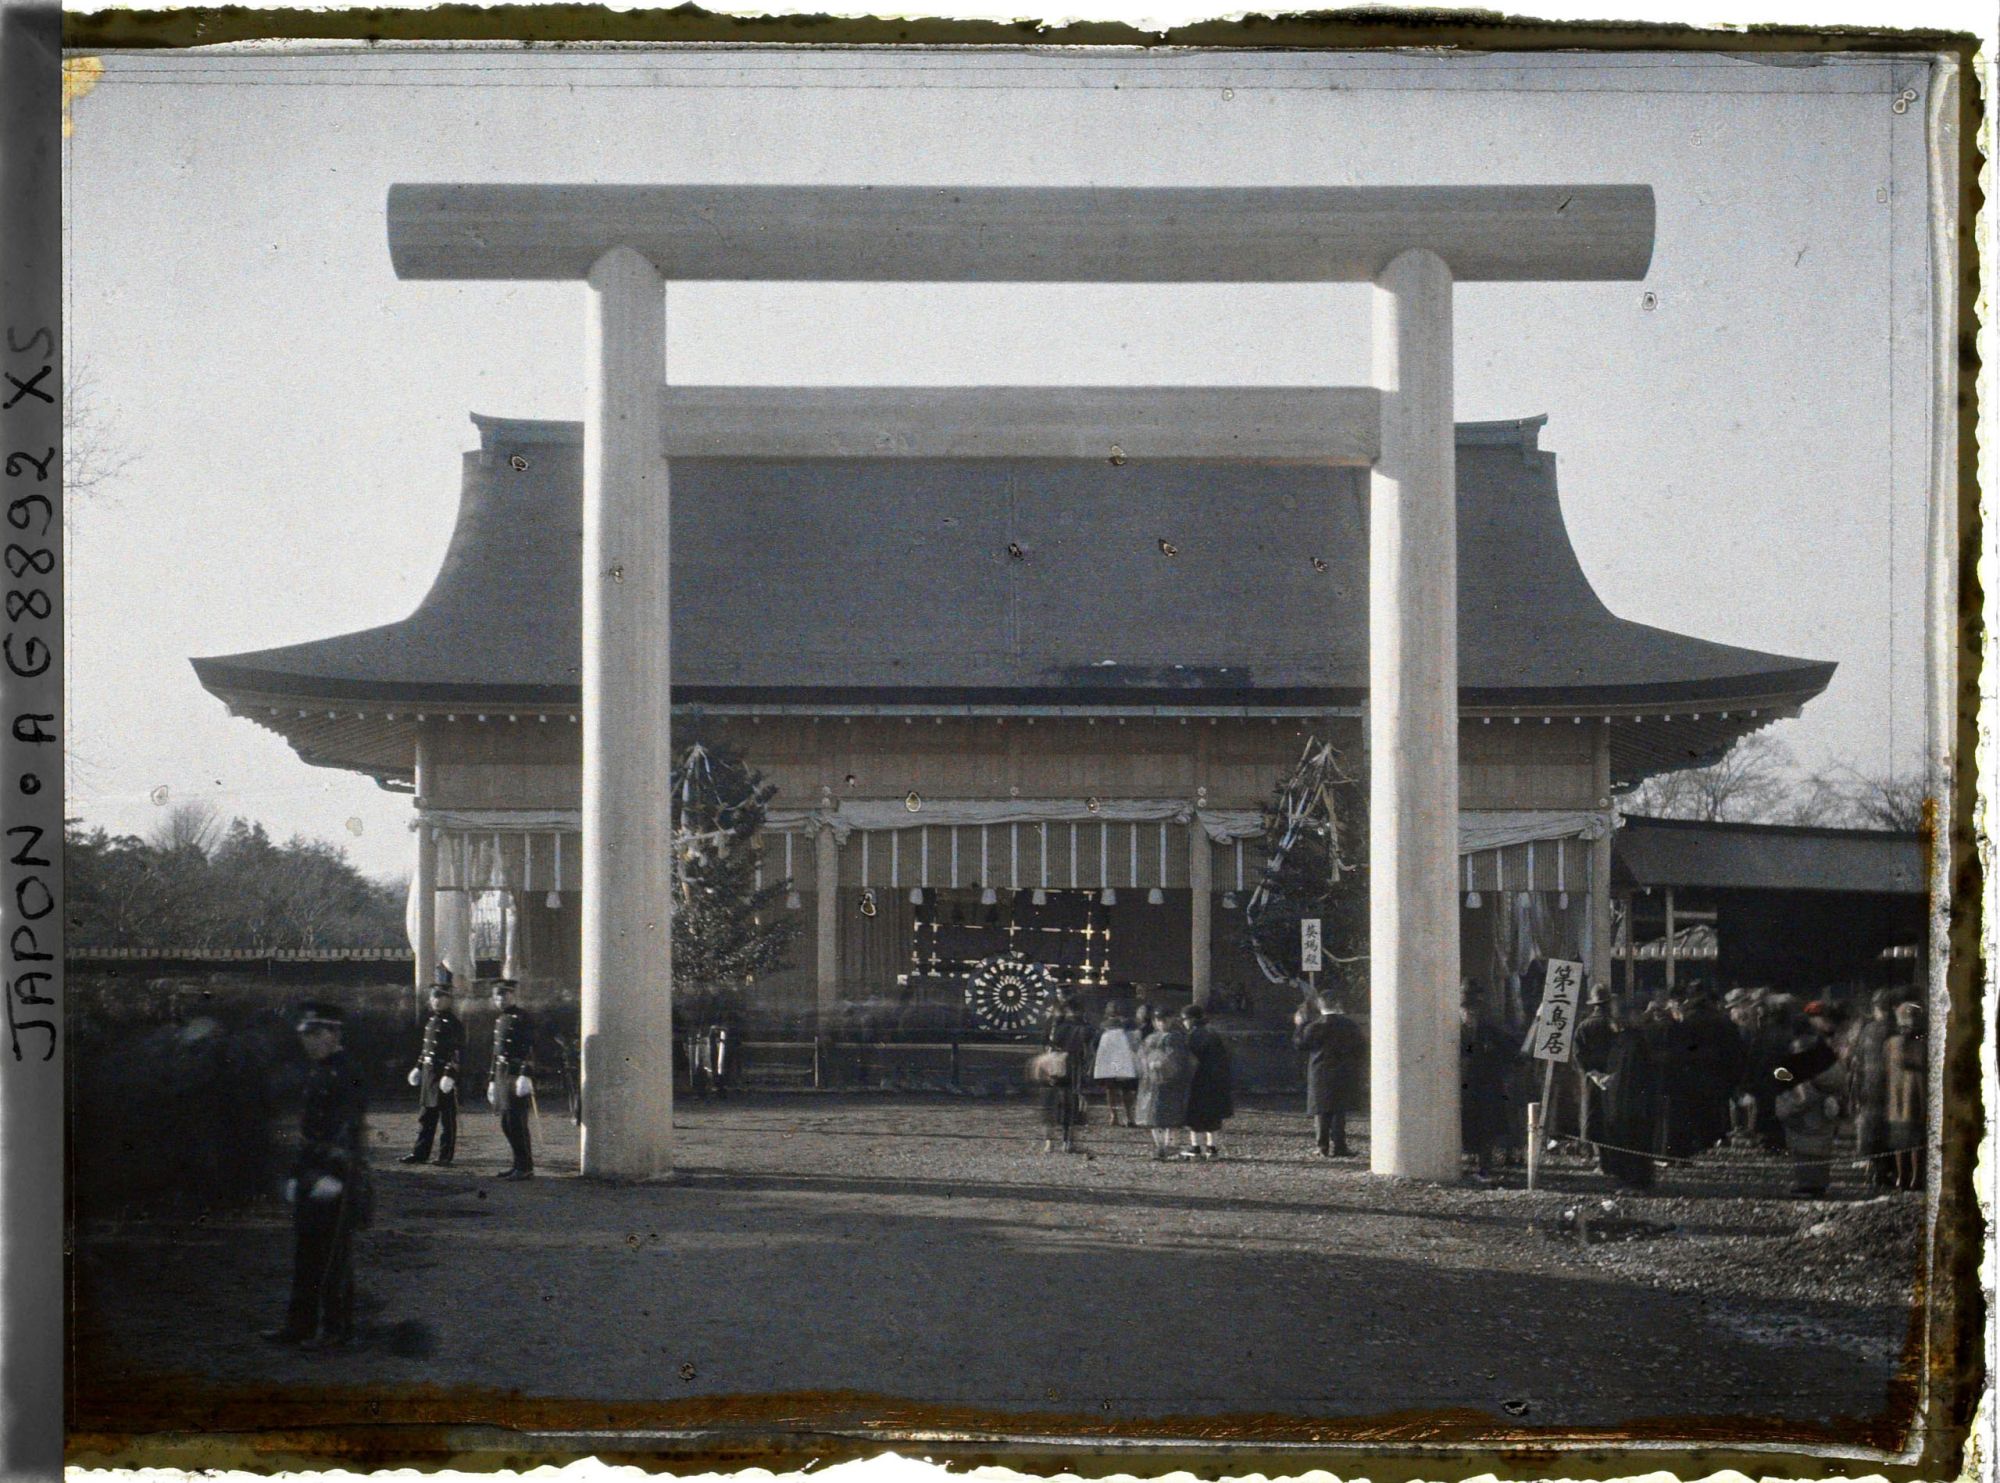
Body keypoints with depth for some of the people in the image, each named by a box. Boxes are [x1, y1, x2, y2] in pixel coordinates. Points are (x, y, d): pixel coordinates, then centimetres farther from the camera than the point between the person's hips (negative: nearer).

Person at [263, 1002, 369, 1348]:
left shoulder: (347, 1074, -13)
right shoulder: (315, 1073, 15)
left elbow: (345, 1130, -19)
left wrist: (332, 1176, -23)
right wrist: (298, 1174, 20)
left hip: (337, 1178, -9)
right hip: (311, 1176, 9)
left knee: (334, 1256, -3)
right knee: (305, 1253, 11)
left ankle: (338, 1328, 3)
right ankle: (301, 1324, 16)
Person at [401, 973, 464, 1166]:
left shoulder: (454, 1023, -12)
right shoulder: (432, 1020, 14)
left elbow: (459, 1052, -17)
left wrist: (450, 1074, -23)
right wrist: (418, 1067, 21)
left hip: (444, 1075, -8)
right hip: (428, 1074, 8)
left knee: (447, 1117, 0)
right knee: (426, 1115, 11)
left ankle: (446, 1155, 6)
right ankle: (421, 1152, 16)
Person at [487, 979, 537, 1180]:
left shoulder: (522, 1017, -8)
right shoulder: (500, 1019, 18)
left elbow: (529, 1050, -16)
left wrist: (525, 1076, -23)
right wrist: (492, 1080, 23)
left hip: (517, 1075, -9)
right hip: (502, 1076, 9)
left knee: (517, 1123, -9)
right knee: (507, 1123, 9)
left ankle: (526, 1168, -6)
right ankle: (519, 1164, 16)